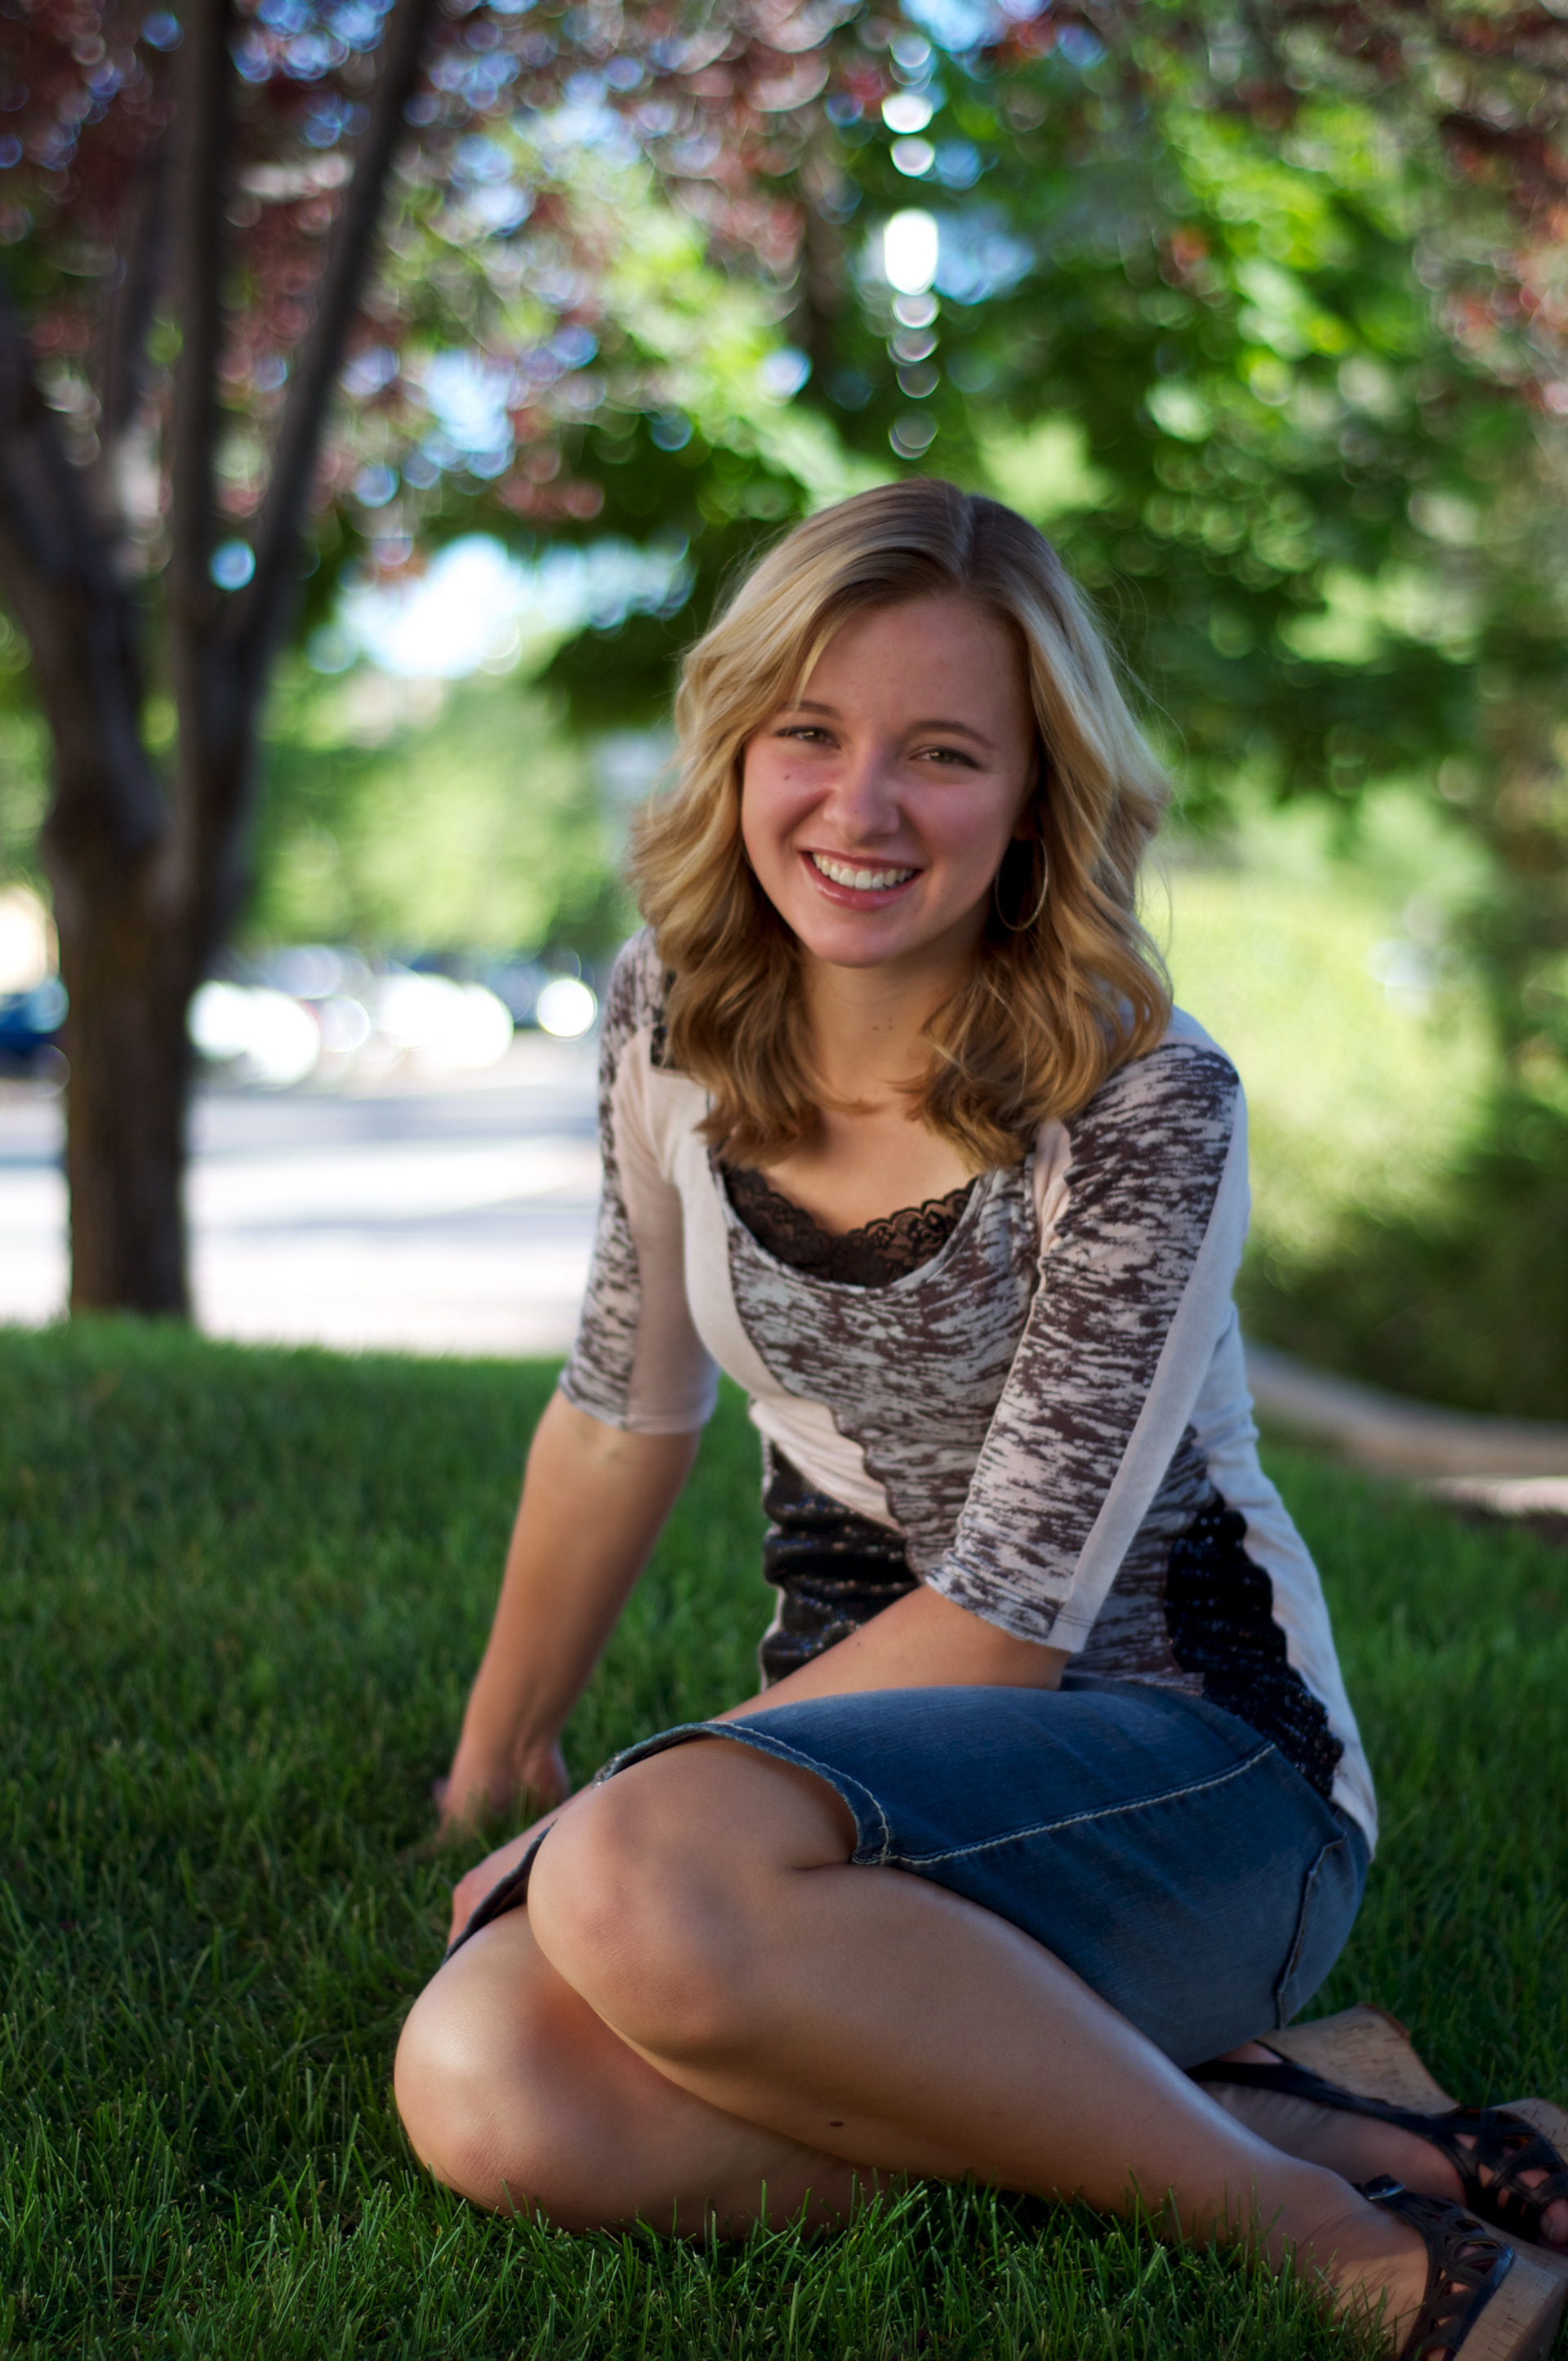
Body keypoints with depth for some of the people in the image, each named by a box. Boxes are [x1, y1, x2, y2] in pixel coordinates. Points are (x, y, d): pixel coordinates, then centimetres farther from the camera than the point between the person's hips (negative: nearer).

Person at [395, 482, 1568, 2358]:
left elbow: (1014, 1610, -17)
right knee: (486, 2089, -26)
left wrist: (585, 1837, -13)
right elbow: (629, 1404, 13)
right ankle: (1288, 2107, -14)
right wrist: (492, 1766, 20)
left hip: (1198, 1776, -6)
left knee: (640, 1887, -36)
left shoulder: (1142, 1103, -17)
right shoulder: (673, 1018, 0)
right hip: (865, 1770, 6)